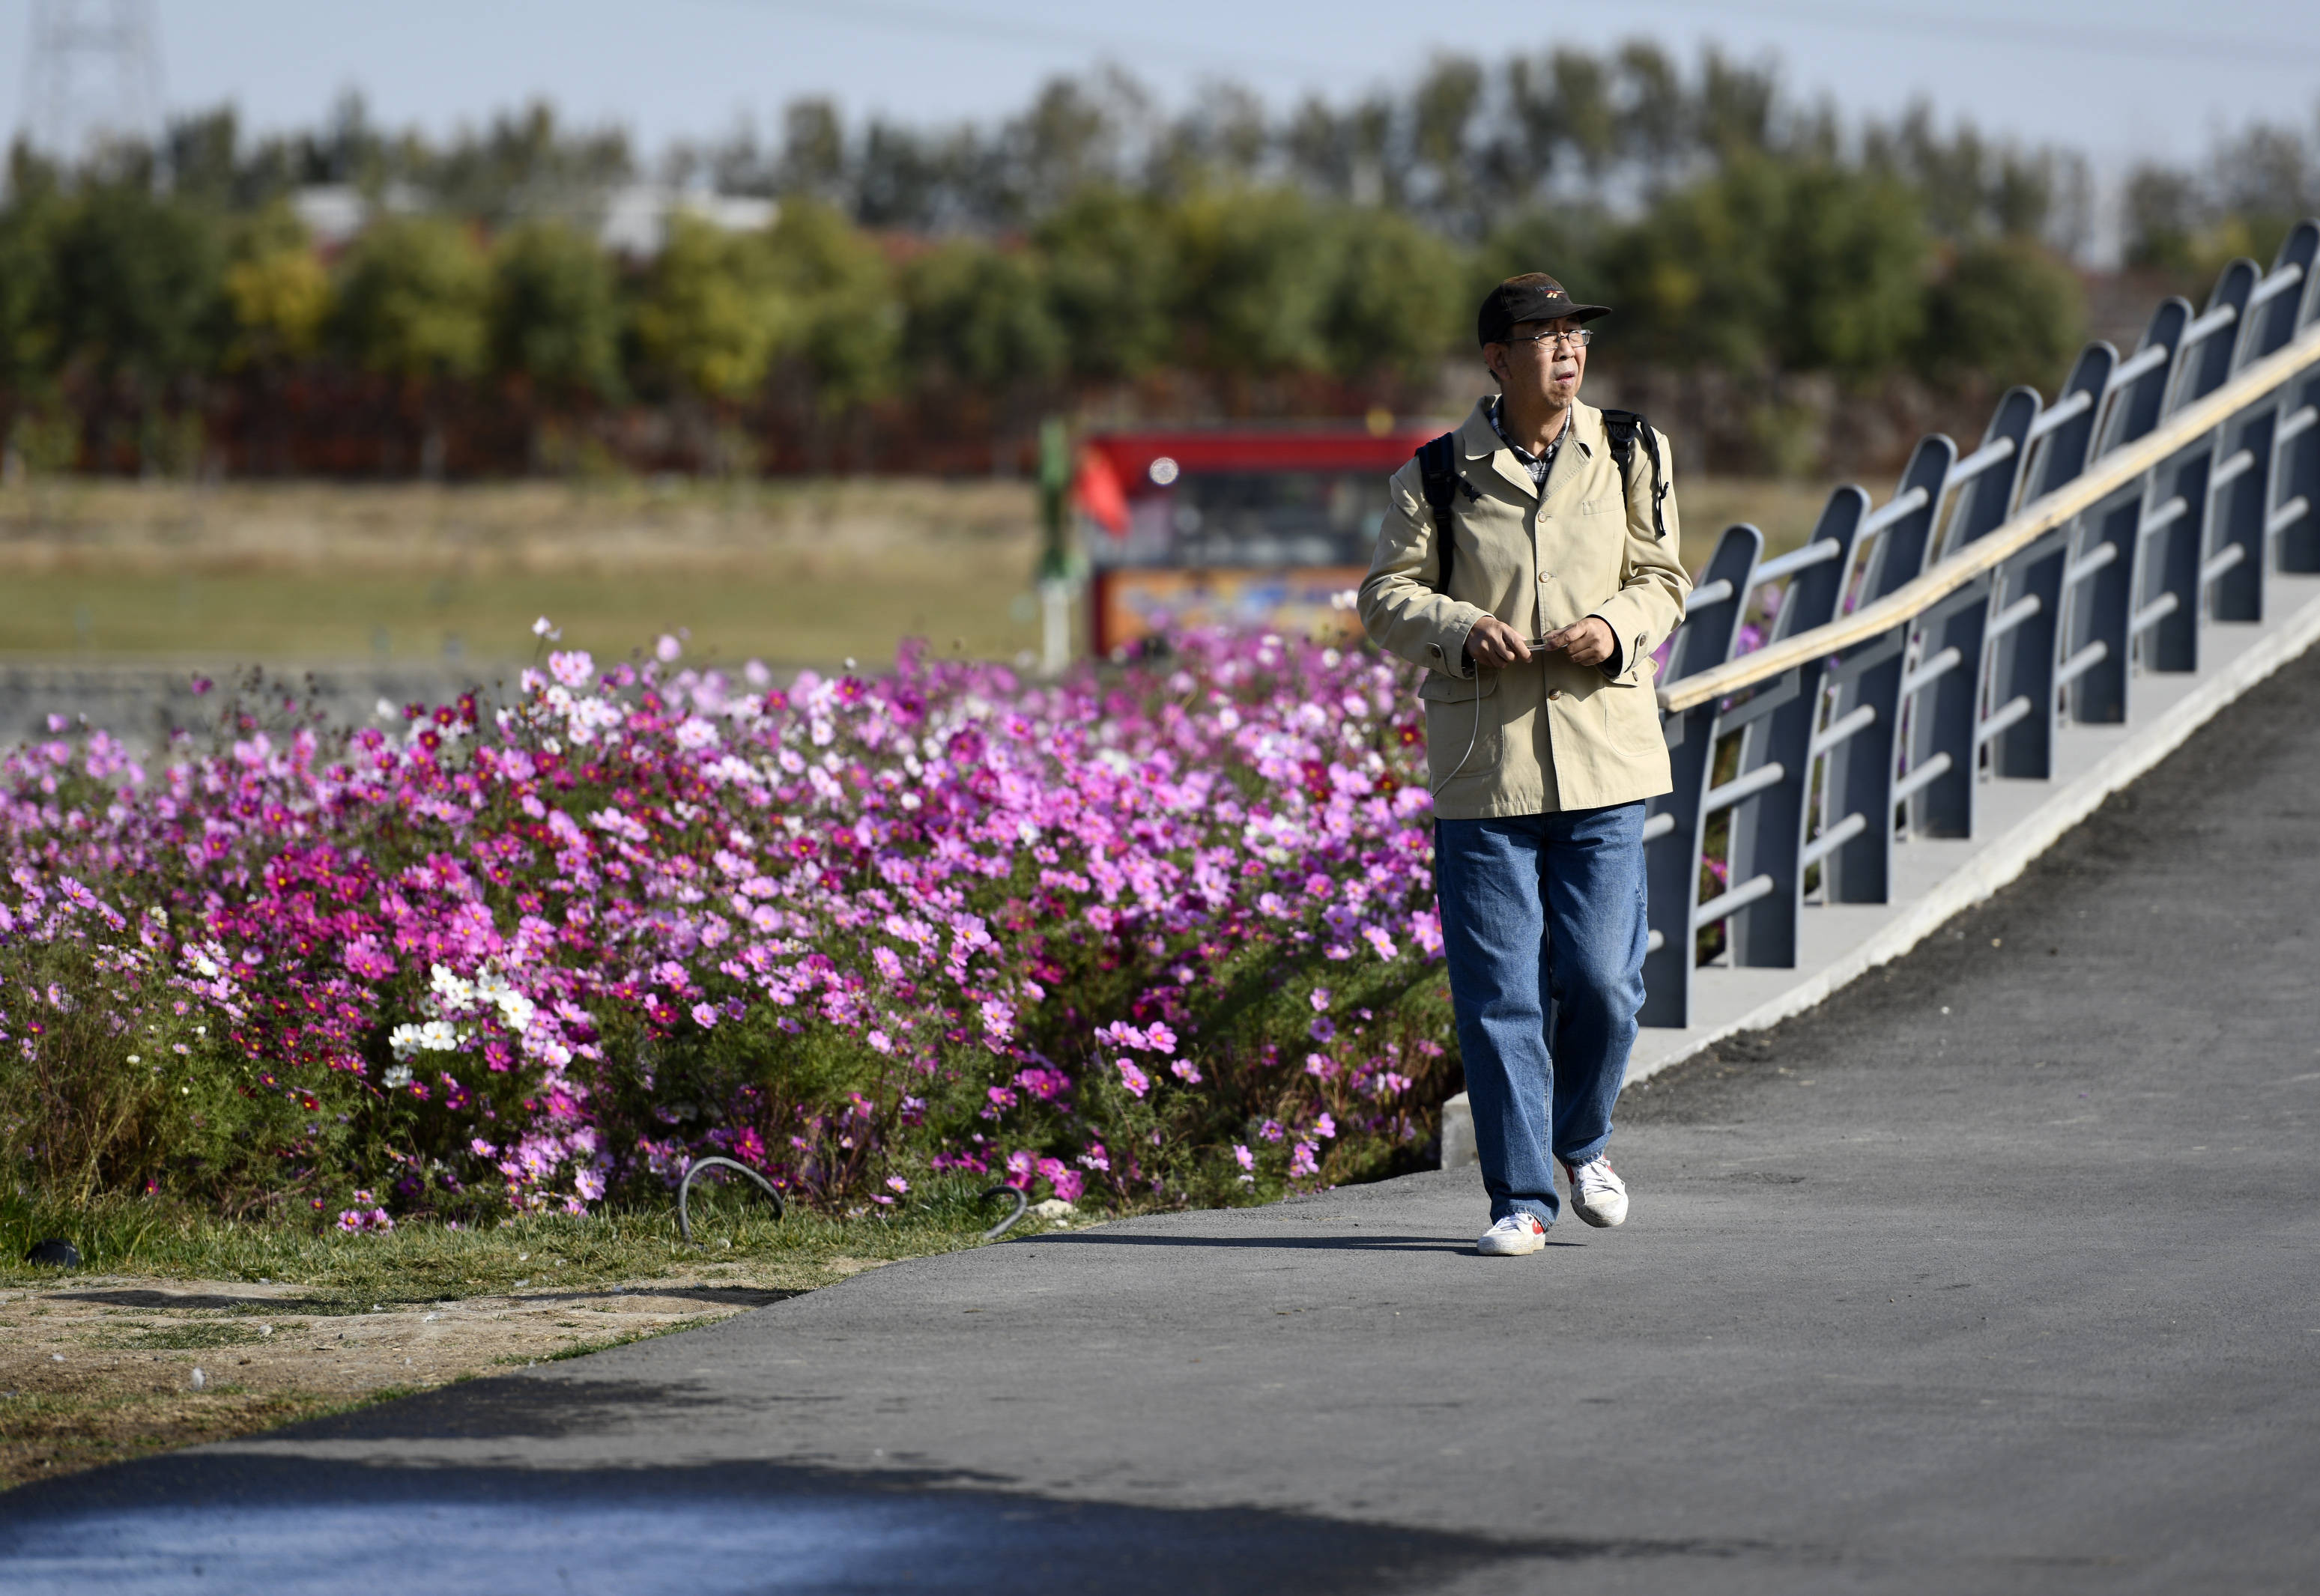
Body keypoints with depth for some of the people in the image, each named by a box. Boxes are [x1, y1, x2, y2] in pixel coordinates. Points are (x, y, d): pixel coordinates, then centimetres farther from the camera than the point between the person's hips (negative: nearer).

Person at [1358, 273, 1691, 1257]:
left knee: (1602, 979, -1)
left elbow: (1663, 580, 11)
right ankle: (1520, 1200, 7)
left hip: (1602, 753, 1)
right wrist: (1463, 632, -17)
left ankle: (1582, 1143, 27)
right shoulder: (1439, 475, -1)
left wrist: (1616, 628, -11)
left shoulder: (1628, 457, 4)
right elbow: (1387, 596, 3)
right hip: (1482, 763, -1)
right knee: (1498, 992, -1)